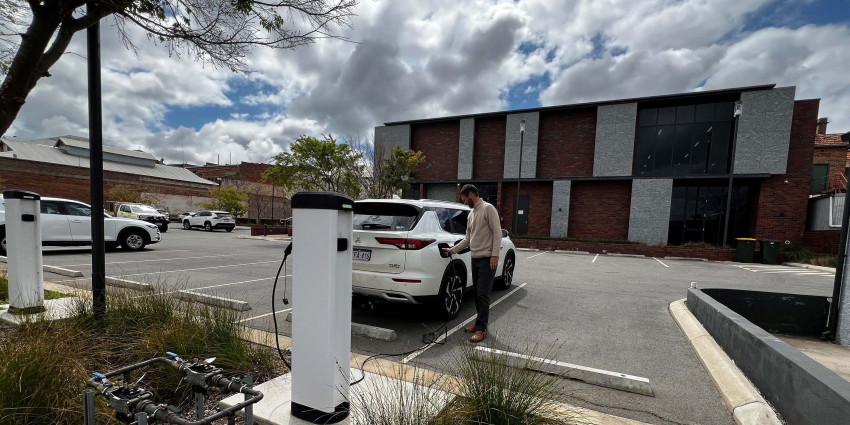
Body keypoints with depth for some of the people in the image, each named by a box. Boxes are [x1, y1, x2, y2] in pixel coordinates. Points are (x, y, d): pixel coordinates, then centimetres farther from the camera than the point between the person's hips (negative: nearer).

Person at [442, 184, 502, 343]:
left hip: (487, 259, -8)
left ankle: (481, 329, -1)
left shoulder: (488, 208, -8)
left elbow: (497, 232, -14)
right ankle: (480, 323, 24)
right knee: (477, 293, 13)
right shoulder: (471, 214, 17)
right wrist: (452, 250, 14)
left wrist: (494, 255, -20)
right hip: (475, 259, 9)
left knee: (483, 294, -7)